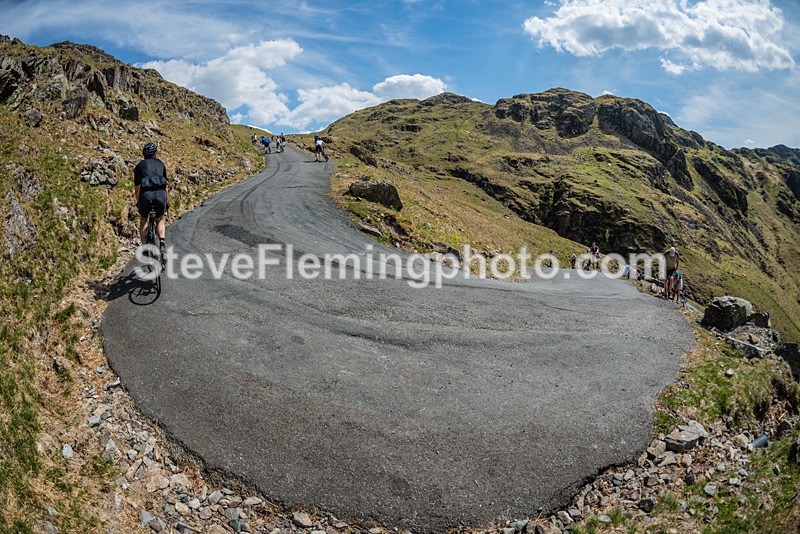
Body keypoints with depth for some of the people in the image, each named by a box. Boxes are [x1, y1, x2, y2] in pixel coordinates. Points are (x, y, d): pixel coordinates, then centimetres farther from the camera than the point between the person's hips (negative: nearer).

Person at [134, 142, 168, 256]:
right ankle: (162, 242, 3)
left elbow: (136, 188, 20)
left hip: (145, 194, -1)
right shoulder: (161, 164, 23)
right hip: (160, 194, 1)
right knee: (160, 220, 26)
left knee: (143, 220, 25)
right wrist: (166, 202, 35)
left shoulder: (139, 165, 20)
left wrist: (138, 203, 33)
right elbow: (166, 186, 25)